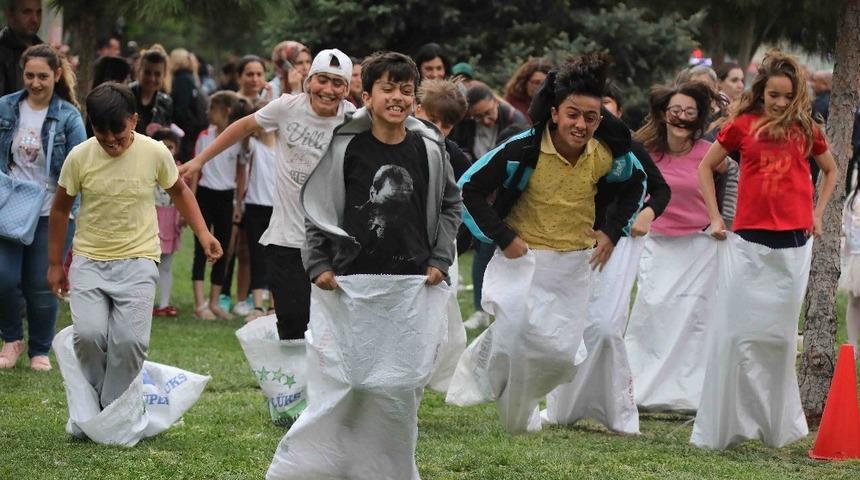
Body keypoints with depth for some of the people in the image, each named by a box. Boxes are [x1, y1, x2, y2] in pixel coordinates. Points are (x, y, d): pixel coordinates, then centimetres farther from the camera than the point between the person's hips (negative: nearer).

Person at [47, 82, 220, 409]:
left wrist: (202, 233, 5)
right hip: (89, 260, 1)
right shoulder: (79, 157, -6)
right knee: (88, 333, -19)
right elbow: (61, 209, 8)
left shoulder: (155, 153, -6)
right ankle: (92, 404, 4)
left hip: (138, 260, -1)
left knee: (129, 340, -16)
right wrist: (55, 264, 12)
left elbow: (179, 191, 14)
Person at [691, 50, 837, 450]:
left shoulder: (806, 129, 5)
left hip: (793, 244, 1)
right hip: (748, 241, -1)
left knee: (781, 334, 9)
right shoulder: (743, 125, 1)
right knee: (739, 332, -1)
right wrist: (714, 217, 7)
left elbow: (830, 170, 22)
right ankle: (722, 426, 5)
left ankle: (778, 424, 20)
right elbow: (706, 167, 12)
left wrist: (818, 213, 12)